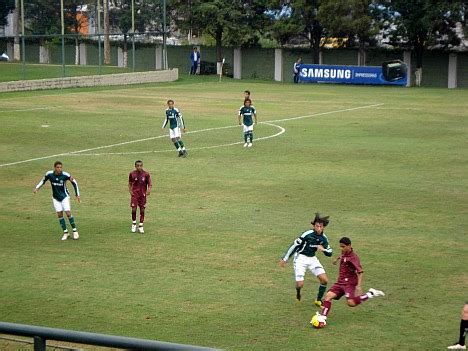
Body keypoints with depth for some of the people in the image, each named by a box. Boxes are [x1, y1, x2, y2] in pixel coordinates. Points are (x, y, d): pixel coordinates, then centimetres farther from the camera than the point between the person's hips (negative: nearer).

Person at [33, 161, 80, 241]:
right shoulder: (49, 174, -15)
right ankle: (65, 232, 9)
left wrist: (77, 195, -5)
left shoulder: (65, 175, -20)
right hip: (55, 197, 2)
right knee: (59, 214, -2)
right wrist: (37, 188, -4)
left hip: (64, 196, -2)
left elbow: (74, 182, -7)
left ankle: (75, 231, 2)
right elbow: (43, 180, 6)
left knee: (68, 213, -12)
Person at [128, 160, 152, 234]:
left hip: (143, 194, 0)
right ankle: (134, 224, 15)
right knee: (134, 209, -8)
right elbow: (130, 183, 9)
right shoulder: (132, 174, -4)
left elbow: (149, 184, -2)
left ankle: (141, 226, 16)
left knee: (142, 210, 3)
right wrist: (130, 190, -5)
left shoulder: (146, 174, -7)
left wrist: (149, 190, -20)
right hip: (134, 194, 0)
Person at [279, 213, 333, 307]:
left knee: (324, 280, -7)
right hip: (301, 258, -5)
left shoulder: (323, 238, -4)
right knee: (300, 284, -13)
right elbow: (294, 245, -13)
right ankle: (298, 294, 25)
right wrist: (285, 259, -9)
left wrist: (323, 249, -19)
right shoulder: (307, 234, -21)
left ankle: (318, 300, 13)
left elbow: (330, 253, 4)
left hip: (312, 258, 5)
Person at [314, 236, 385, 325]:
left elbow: (360, 272, -25)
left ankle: (371, 294, -4)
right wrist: (337, 259, 53)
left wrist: (359, 286, -36)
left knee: (351, 303, -22)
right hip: (340, 282, 7)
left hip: (349, 282, -7)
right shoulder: (344, 253, 5)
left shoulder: (353, 258, -20)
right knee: (328, 296, -11)